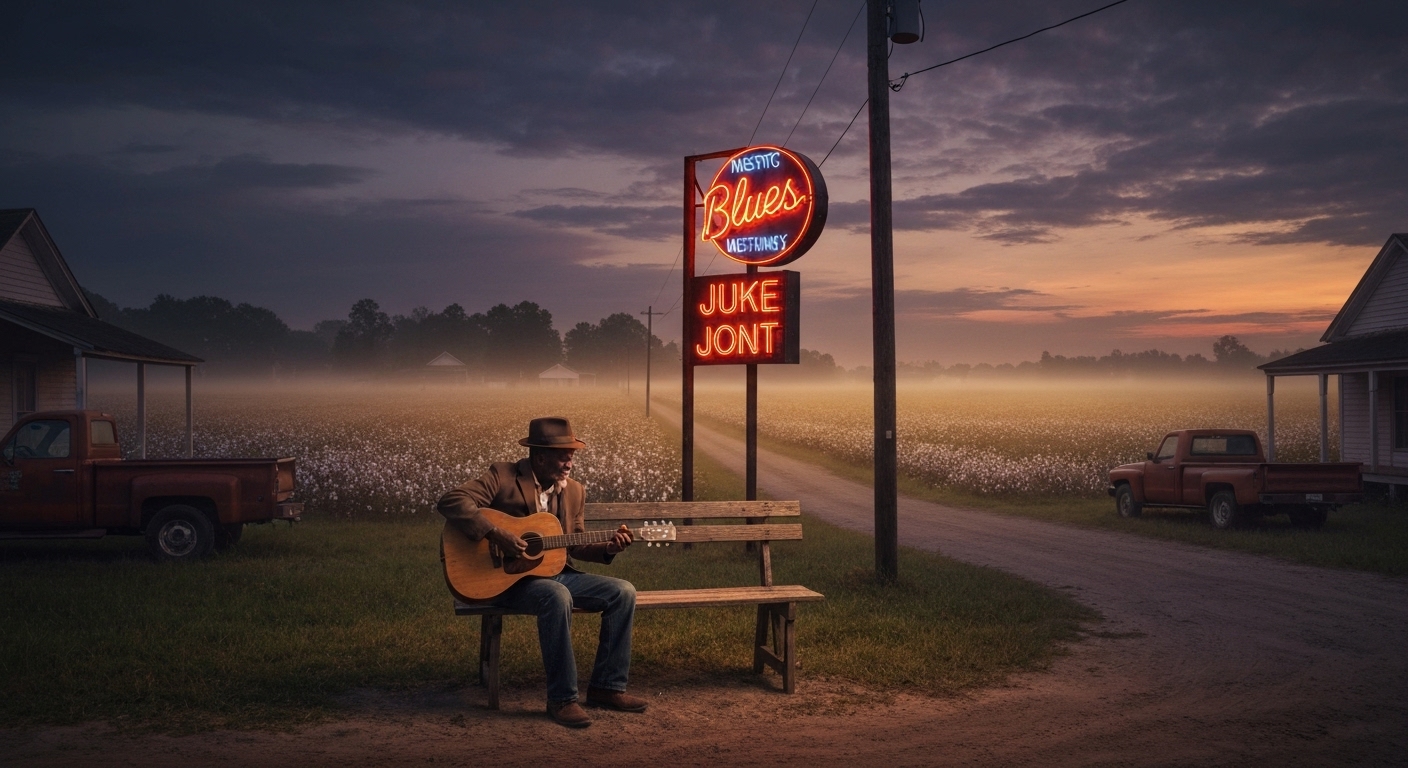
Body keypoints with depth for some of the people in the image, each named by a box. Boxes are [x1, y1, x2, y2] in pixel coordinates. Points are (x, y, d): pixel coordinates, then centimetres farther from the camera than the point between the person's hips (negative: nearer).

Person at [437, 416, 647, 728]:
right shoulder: (503, 475, -9)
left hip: (556, 572, 7)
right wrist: (495, 534, -29)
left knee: (623, 592, -9)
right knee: (557, 597, -37)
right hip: (508, 577, -7)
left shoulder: (575, 491, 9)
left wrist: (607, 549, -5)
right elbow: (450, 501, -20)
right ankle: (562, 699, -25)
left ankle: (607, 687, -1)